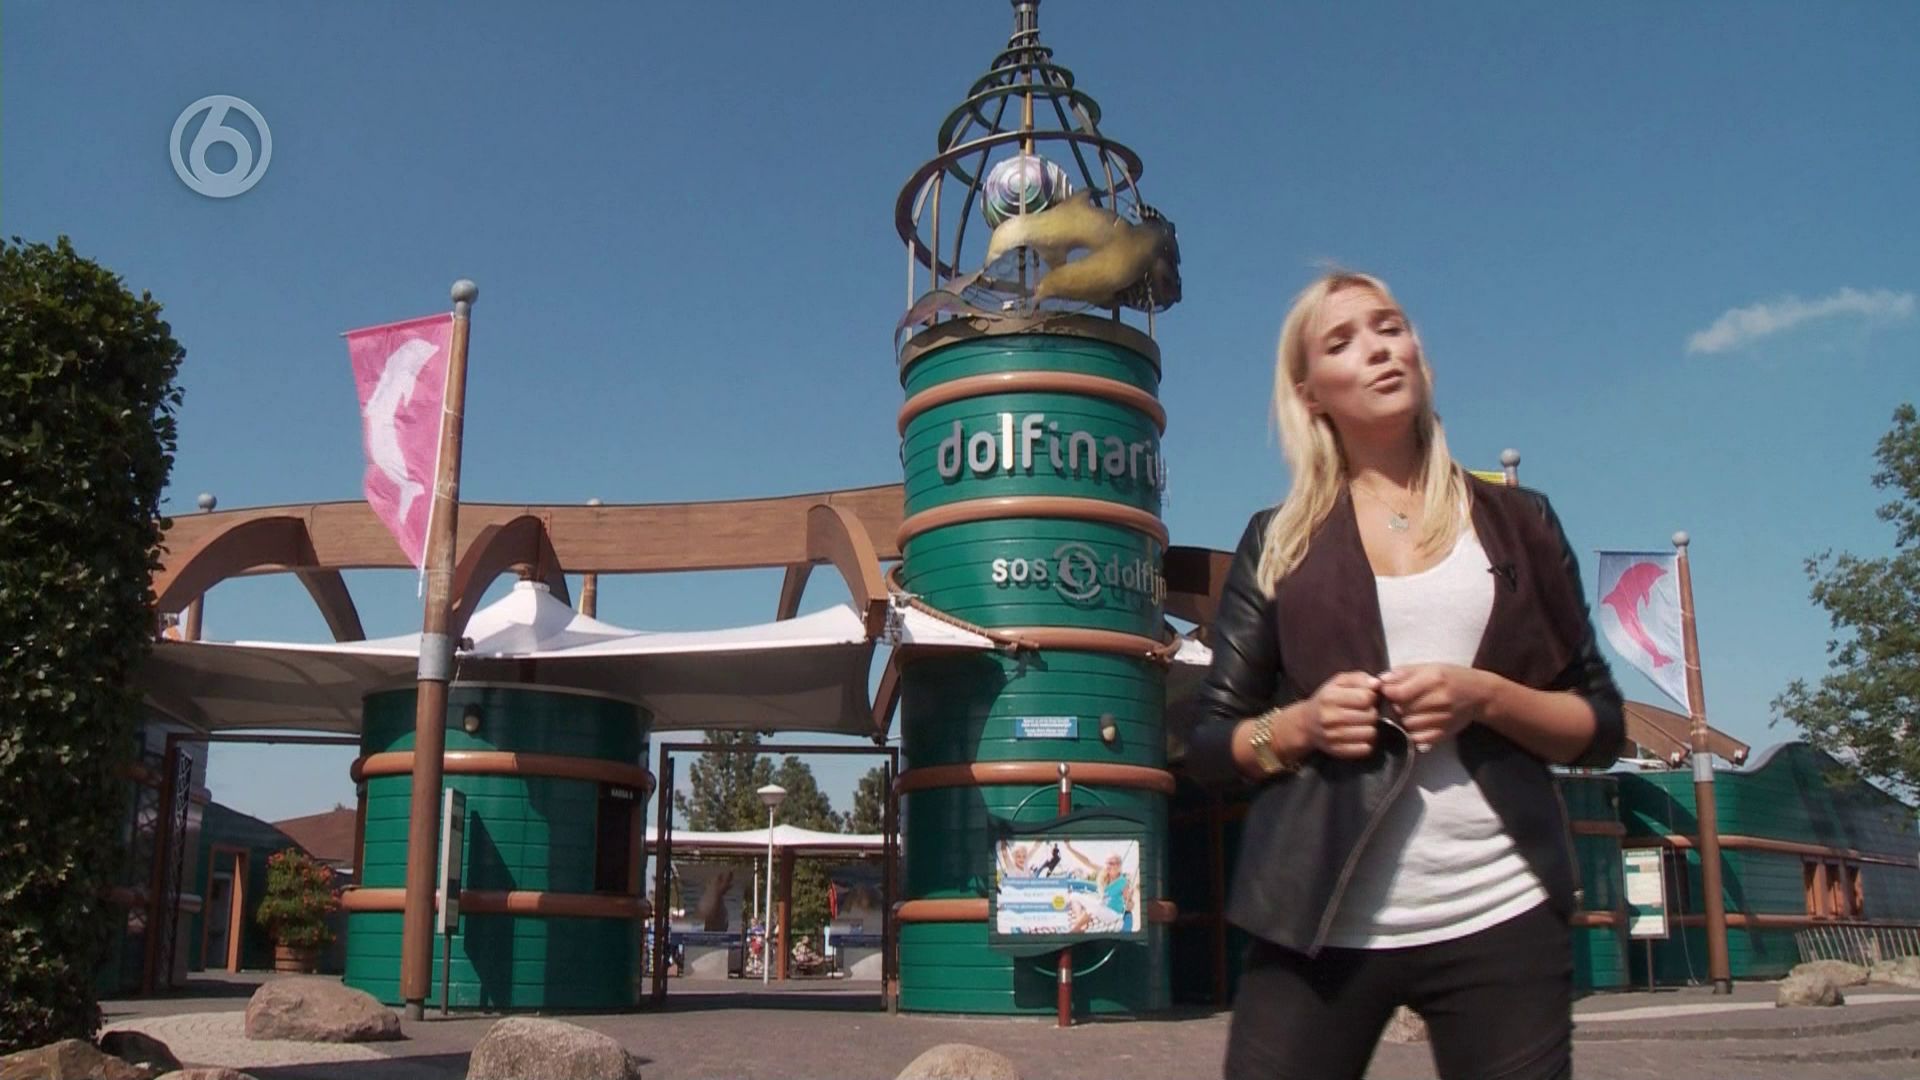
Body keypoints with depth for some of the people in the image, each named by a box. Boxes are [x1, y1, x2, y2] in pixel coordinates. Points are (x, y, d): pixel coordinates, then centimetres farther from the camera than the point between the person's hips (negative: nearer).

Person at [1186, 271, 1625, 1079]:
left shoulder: (1518, 522, 9)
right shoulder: (1279, 543, 7)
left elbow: (1600, 730, 8)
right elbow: (1209, 744, 7)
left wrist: (1486, 697, -10)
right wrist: (1297, 725, -12)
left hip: (1500, 919, 1)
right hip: (1319, 925, 0)